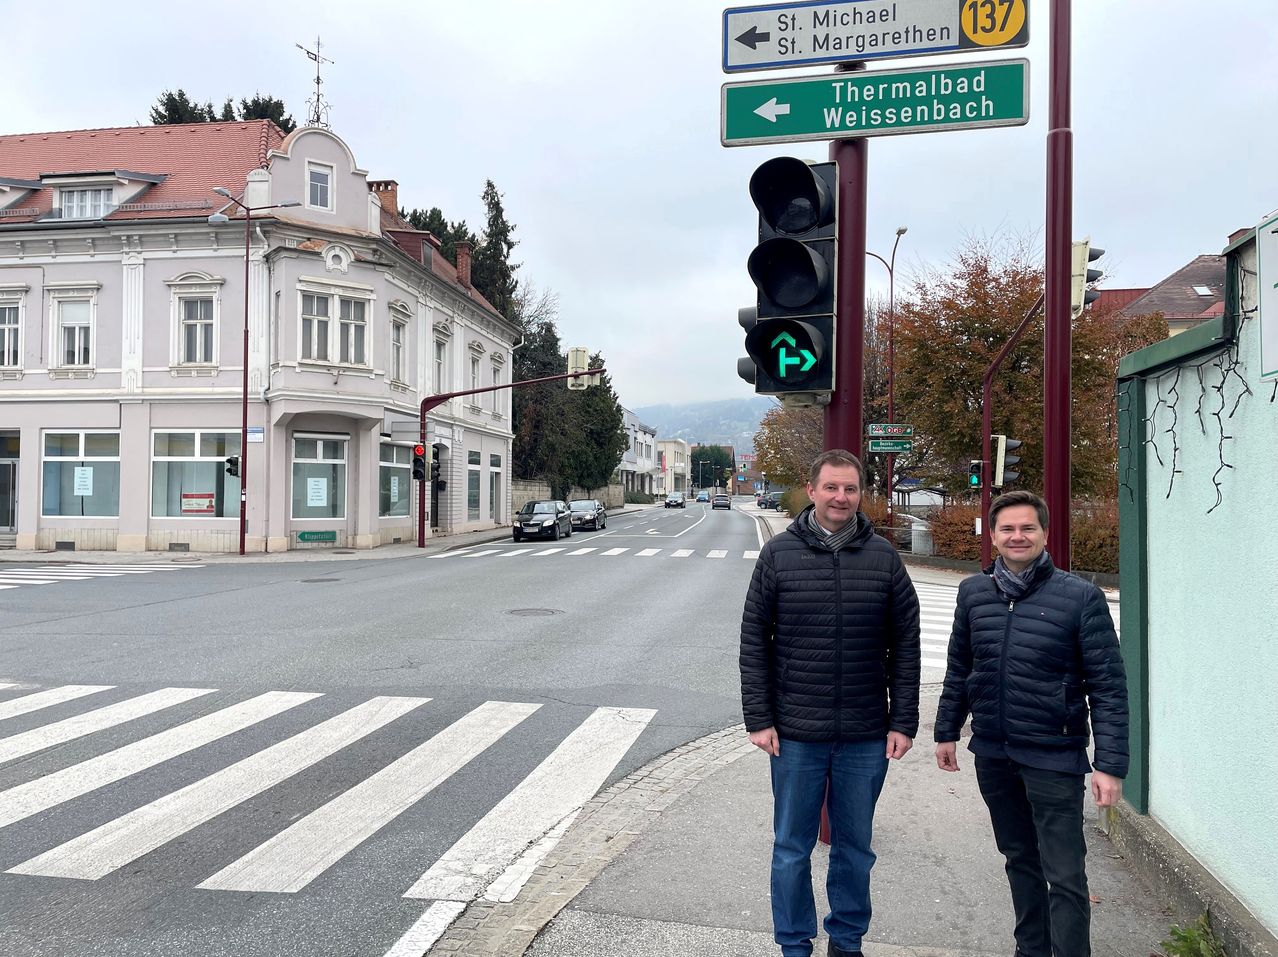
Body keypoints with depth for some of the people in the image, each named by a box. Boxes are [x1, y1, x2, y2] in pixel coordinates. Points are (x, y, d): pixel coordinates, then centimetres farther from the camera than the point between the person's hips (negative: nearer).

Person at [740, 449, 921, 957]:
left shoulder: (883, 557, 0)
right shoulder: (779, 553, -3)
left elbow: (905, 644, 4)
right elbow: (753, 641, -1)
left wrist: (903, 722, 0)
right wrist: (758, 719, -5)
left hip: (866, 737, 1)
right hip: (795, 734, -1)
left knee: (855, 848, 16)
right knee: (792, 849, 11)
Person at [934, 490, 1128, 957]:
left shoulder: (1080, 597, -11)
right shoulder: (973, 592, 2)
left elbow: (1107, 686, -10)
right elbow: (958, 669, 12)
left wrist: (1110, 764, -13)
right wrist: (947, 731, 14)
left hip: (1053, 758, -4)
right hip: (992, 754, 5)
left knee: (1064, 876, 2)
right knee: (1020, 860, 21)